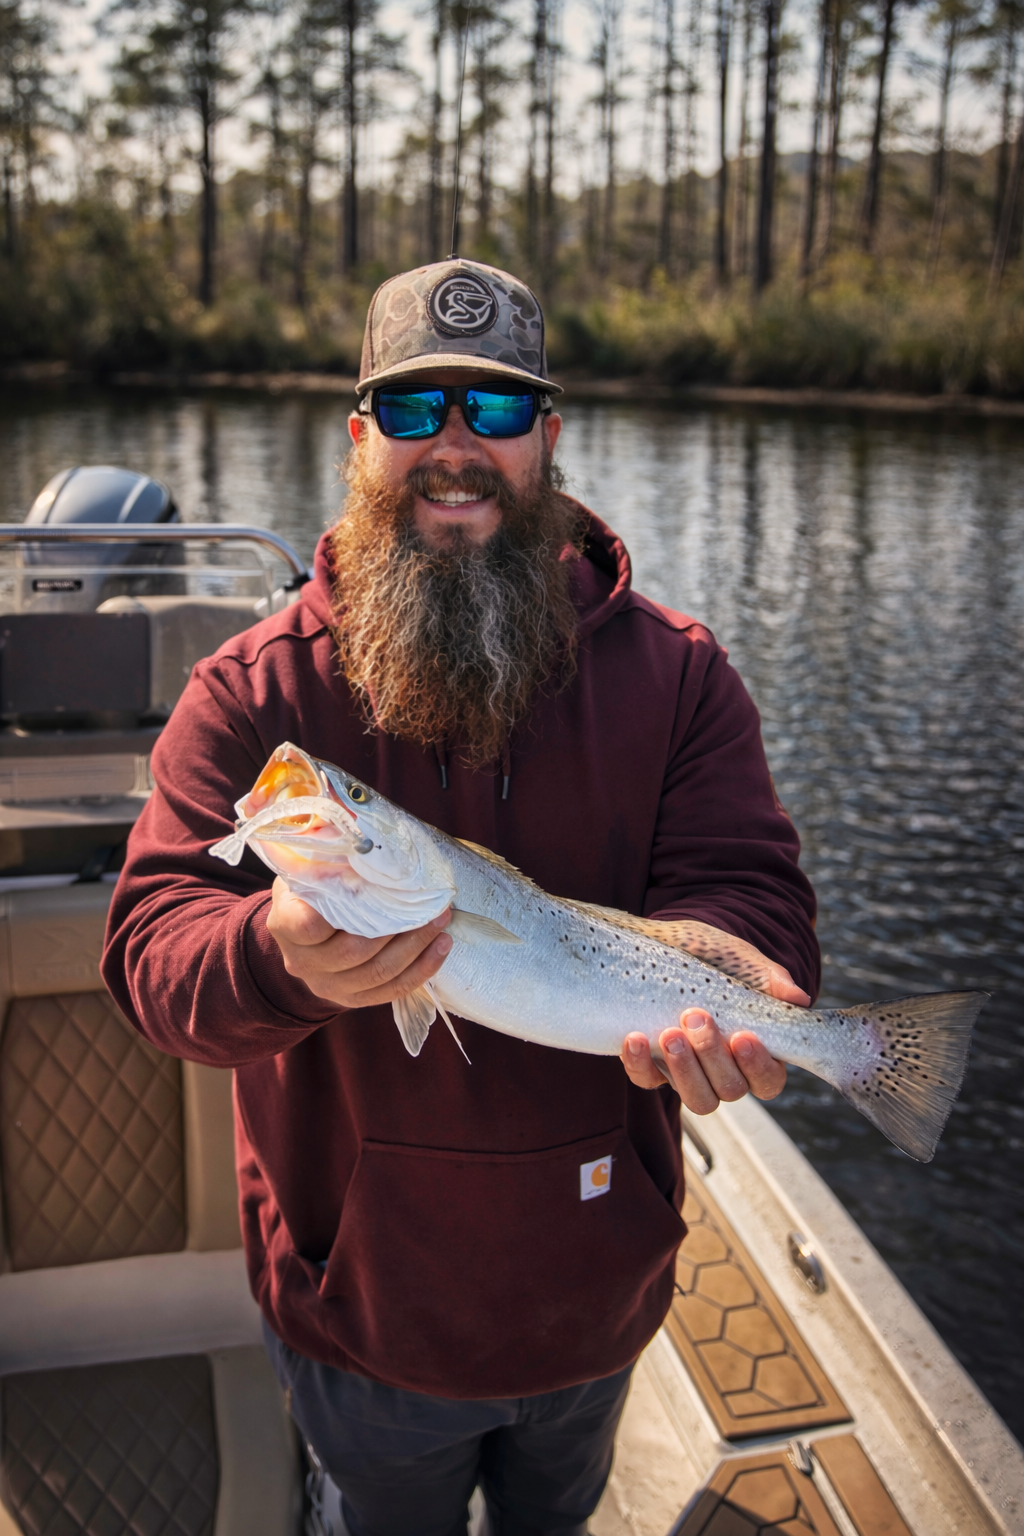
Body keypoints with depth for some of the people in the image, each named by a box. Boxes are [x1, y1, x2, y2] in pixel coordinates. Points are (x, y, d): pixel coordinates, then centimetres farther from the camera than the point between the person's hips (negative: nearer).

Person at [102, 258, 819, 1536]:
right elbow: (152, 941, -18)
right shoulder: (253, 691, -12)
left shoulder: (672, 673, -9)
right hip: (363, 1301, -1)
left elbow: (744, 882, -14)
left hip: (595, 1286, 2)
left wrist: (704, 963, -39)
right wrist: (280, 956, -42)